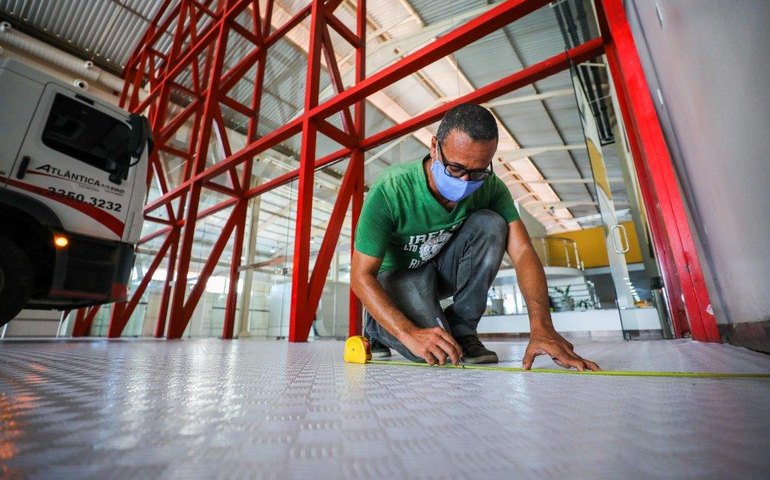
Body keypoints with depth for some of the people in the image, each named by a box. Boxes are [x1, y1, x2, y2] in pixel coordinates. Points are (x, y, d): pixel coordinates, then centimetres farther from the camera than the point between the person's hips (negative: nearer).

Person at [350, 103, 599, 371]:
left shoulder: (491, 188, -17)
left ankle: (461, 327, -11)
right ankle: (377, 325, 6)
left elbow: (523, 253, -23)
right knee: (427, 348, -30)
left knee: (489, 224, -24)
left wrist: (541, 325, -39)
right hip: (399, 274, -3)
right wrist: (409, 334, -40)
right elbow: (361, 276, -28)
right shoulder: (390, 191, -30)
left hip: (445, 269, 4)